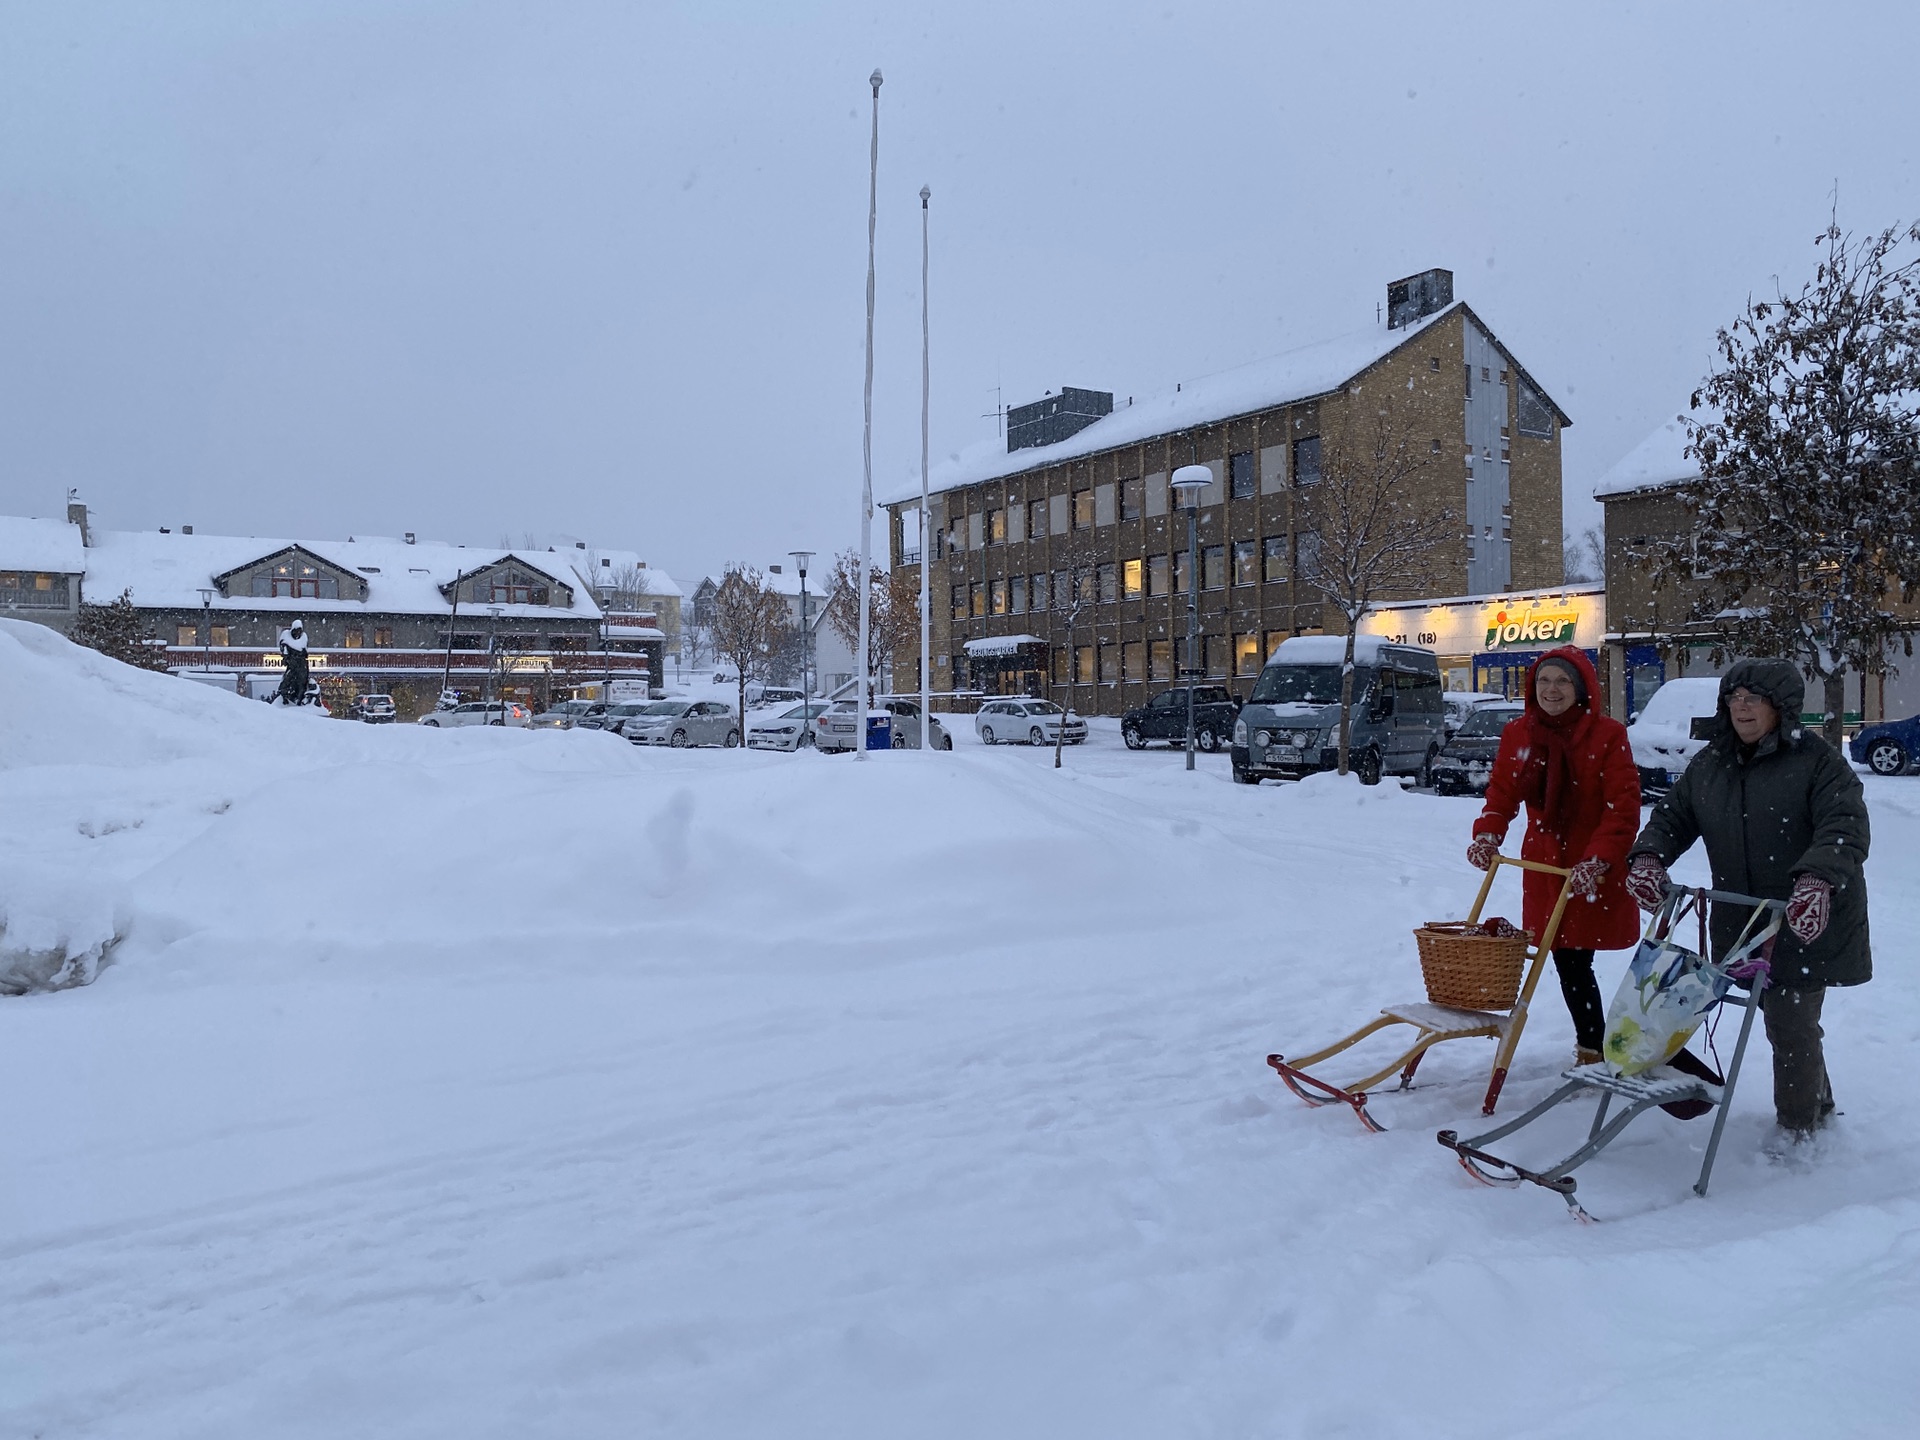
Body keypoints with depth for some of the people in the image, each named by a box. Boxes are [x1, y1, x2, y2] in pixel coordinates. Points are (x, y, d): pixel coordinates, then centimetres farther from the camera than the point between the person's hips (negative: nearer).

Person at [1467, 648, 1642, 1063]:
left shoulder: (1607, 735, -8)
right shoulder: (1517, 734, 4)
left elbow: (1623, 807, -13)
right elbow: (1502, 794, 6)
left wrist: (1597, 859, -24)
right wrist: (1487, 836, -12)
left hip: (1595, 872, -4)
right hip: (1543, 866, 4)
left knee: (1575, 961, -5)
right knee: (1566, 962, 9)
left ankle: (1592, 1049, 12)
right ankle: (1591, 1048, 26)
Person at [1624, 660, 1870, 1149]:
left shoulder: (1814, 760, -11)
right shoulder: (1709, 765, 6)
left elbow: (1846, 827, -21)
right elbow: (1673, 815, 10)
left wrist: (1816, 878, -38)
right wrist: (1648, 857, -10)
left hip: (1809, 921, -5)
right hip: (1744, 923, 6)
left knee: (1791, 1021, 0)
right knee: (1779, 1015, 18)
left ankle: (1797, 1121, 21)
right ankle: (1818, 1102, 40)